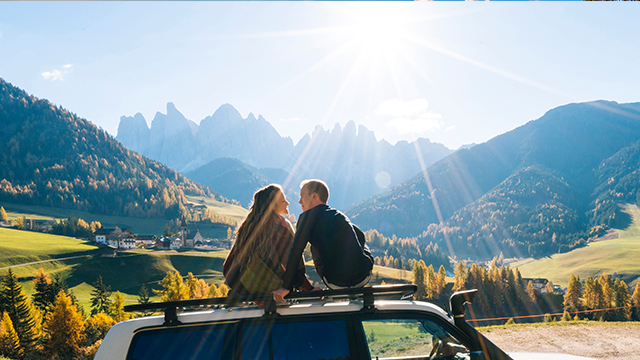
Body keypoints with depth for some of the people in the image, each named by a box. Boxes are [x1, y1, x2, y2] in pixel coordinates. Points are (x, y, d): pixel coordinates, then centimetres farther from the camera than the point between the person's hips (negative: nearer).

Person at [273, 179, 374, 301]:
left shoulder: (309, 215, 0)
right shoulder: (340, 215, 18)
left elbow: (296, 251, -8)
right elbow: (361, 237, 30)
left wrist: (286, 287, -7)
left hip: (337, 283, -5)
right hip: (364, 279, 5)